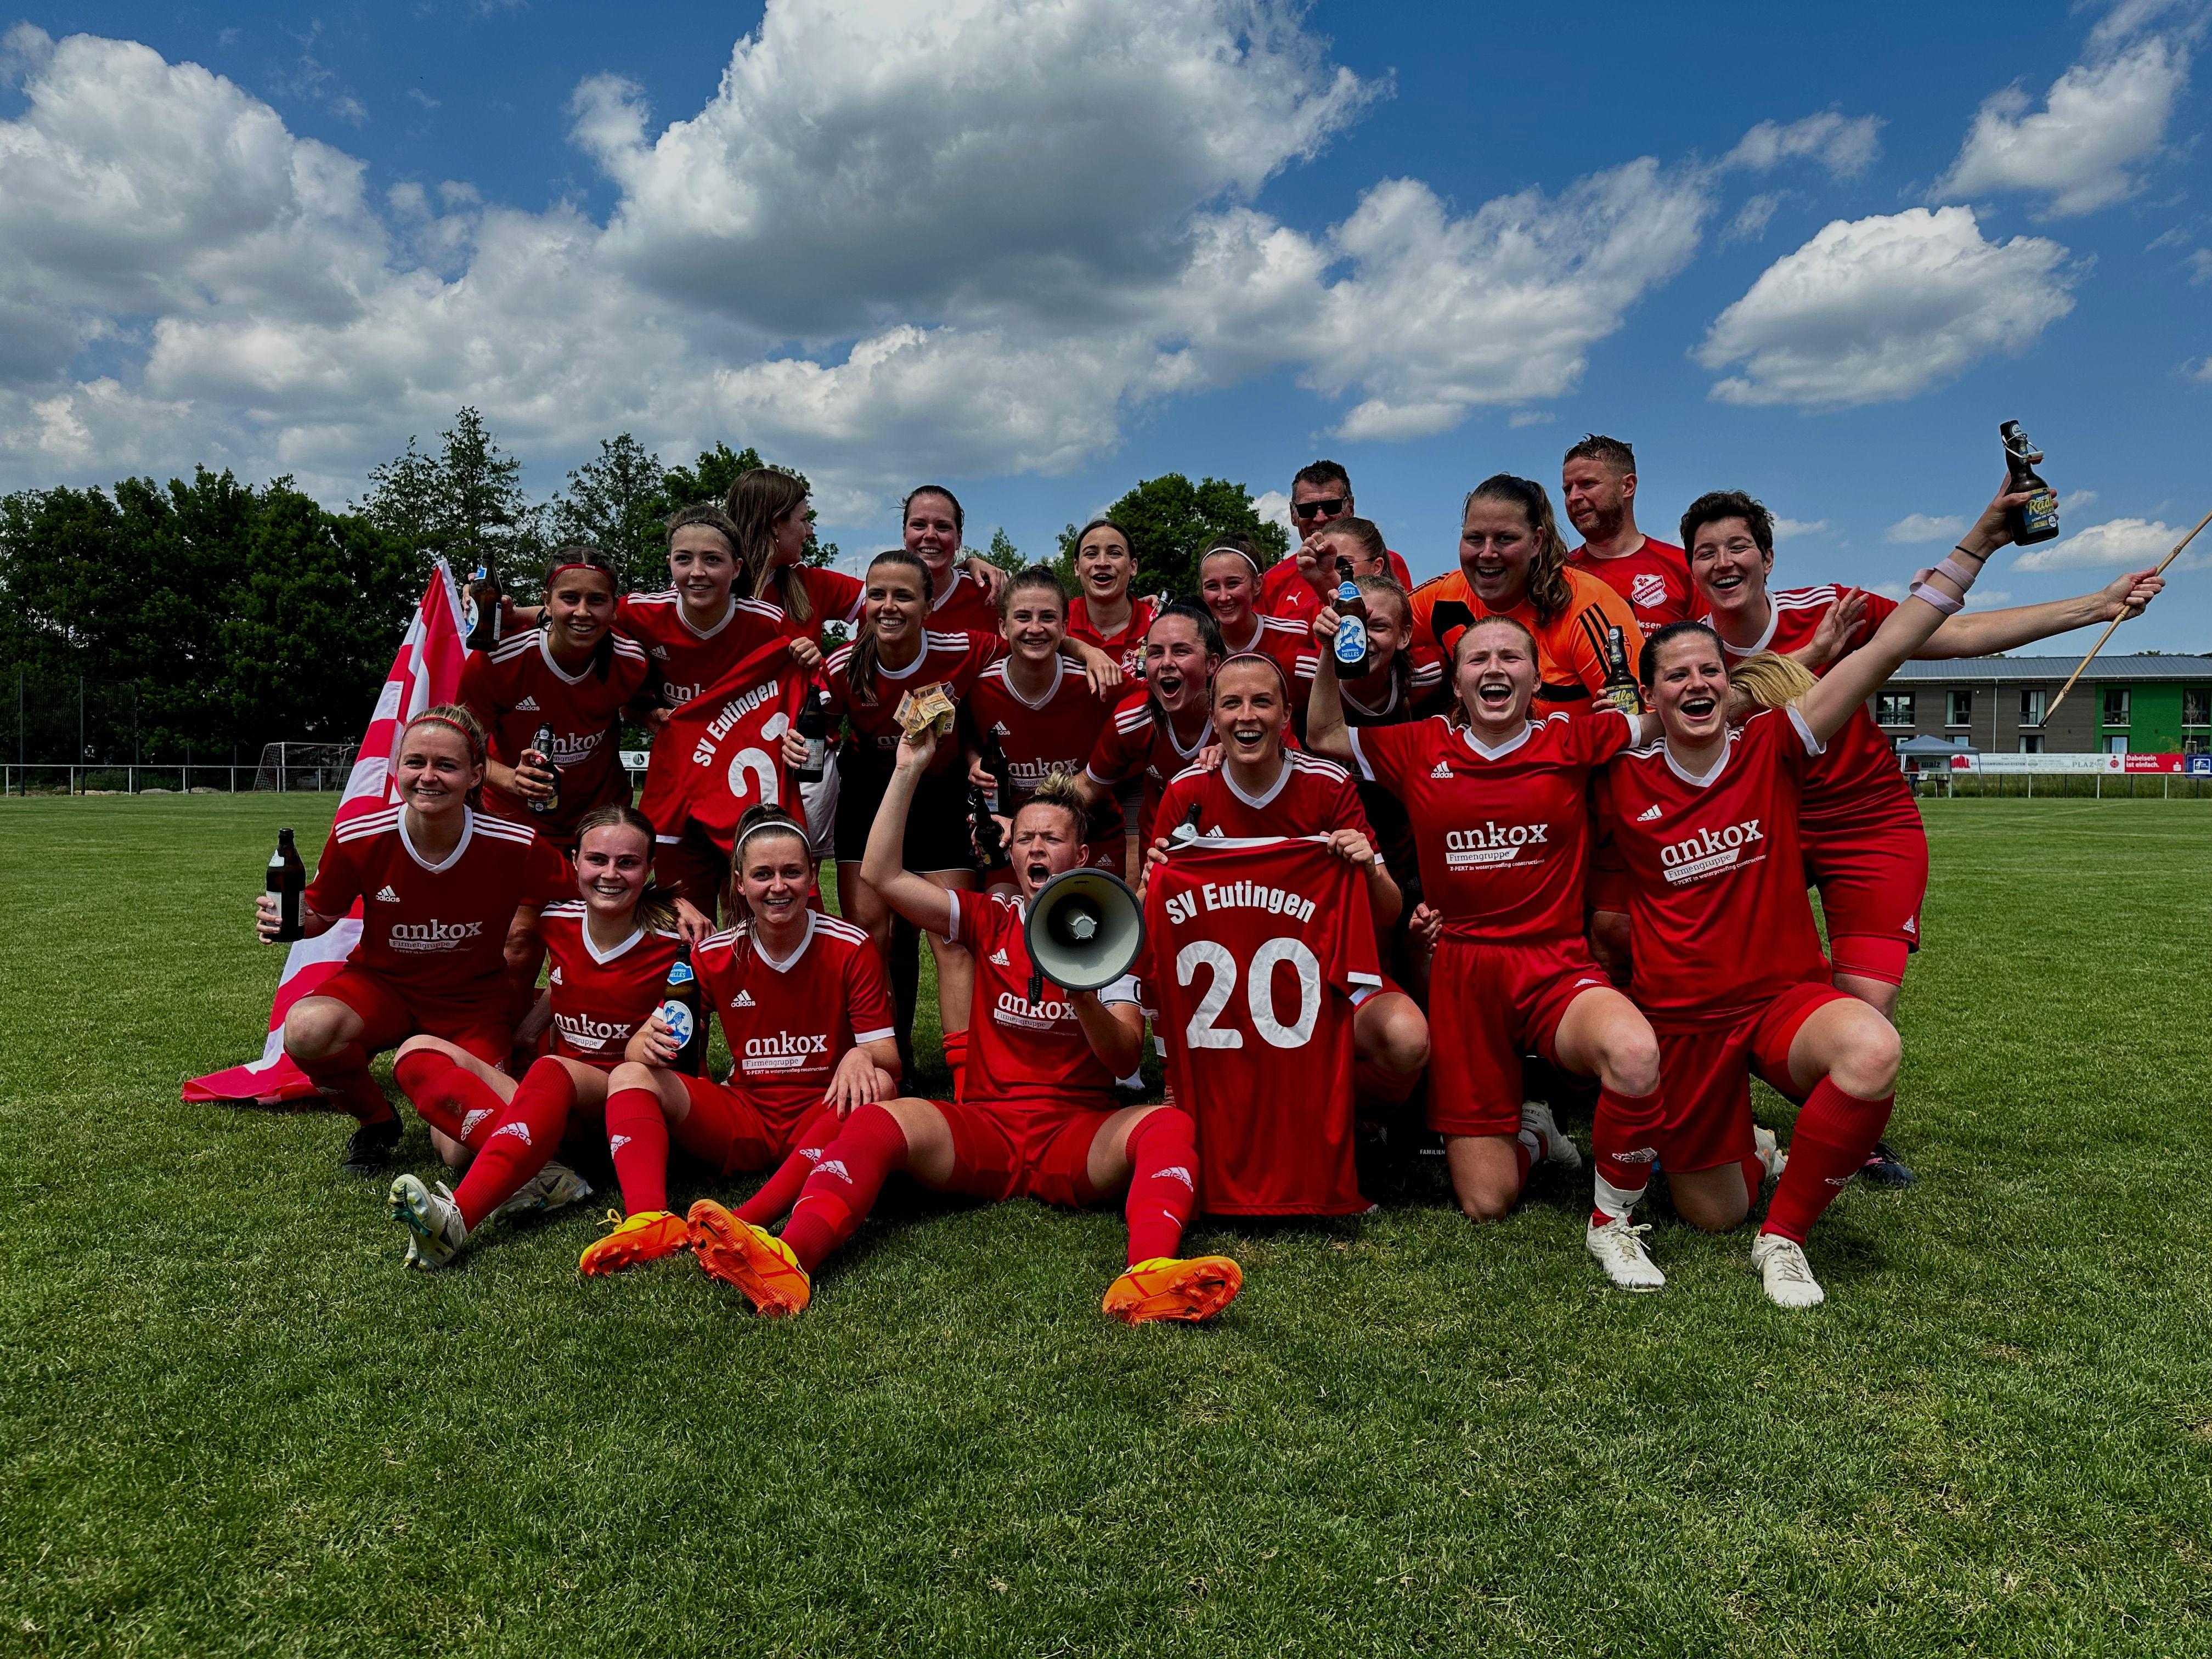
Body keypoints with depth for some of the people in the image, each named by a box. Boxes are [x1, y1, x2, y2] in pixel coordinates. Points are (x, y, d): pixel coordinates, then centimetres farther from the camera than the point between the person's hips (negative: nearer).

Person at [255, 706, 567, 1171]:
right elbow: (323, 914, 1)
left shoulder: (517, 848, -22)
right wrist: (292, 920, -20)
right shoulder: (357, 838, -17)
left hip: (475, 1000, -1)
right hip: (382, 983, 1)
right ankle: (377, 1121, 0)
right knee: (307, 1029, -33)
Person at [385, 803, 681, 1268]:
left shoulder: (668, 945, -8)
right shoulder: (557, 922, 2)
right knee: (420, 1050, -14)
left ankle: (457, 1217, -53)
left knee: (552, 1072, -37)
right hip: (550, 1107, 6)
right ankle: (538, 1174, -33)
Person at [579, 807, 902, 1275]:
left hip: (822, 1117, -2)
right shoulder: (715, 955, 0)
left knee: (877, 1086, -34)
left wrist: (861, 1057, -33)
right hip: (744, 1121, 3)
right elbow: (638, 1049, -2)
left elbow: (889, 1058, -9)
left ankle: (745, 1222, -45)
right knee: (629, 1076, -16)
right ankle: (648, 1220, -42)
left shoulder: (852, 948, -7)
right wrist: (650, 1044, -27)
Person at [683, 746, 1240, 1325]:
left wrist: (1084, 998, -21)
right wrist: (908, 769, -1)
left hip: (1079, 1136, -1)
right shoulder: (990, 923, 13)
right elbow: (881, 875, 2)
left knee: (1169, 1124, -32)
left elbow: (1126, 1061, -1)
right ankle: (788, 1262, -50)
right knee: (877, 1120, -26)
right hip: (985, 1128, 1)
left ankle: (1147, 1278, -58)